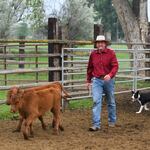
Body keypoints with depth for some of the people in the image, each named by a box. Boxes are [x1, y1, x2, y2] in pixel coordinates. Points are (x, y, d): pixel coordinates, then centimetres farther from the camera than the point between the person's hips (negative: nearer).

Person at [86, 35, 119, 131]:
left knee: (111, 102, 14)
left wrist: (110, 75, -31)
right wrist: (88, 80, 15)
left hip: (108, 80, -1)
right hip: (97, 80, 1)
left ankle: (112, 121, 32)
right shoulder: (93, 54, 3)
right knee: (96, 101, -11)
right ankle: (96, 124, -12)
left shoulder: (111, 53, -6)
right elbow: (90, 68, 13)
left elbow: (115, 66, -14)